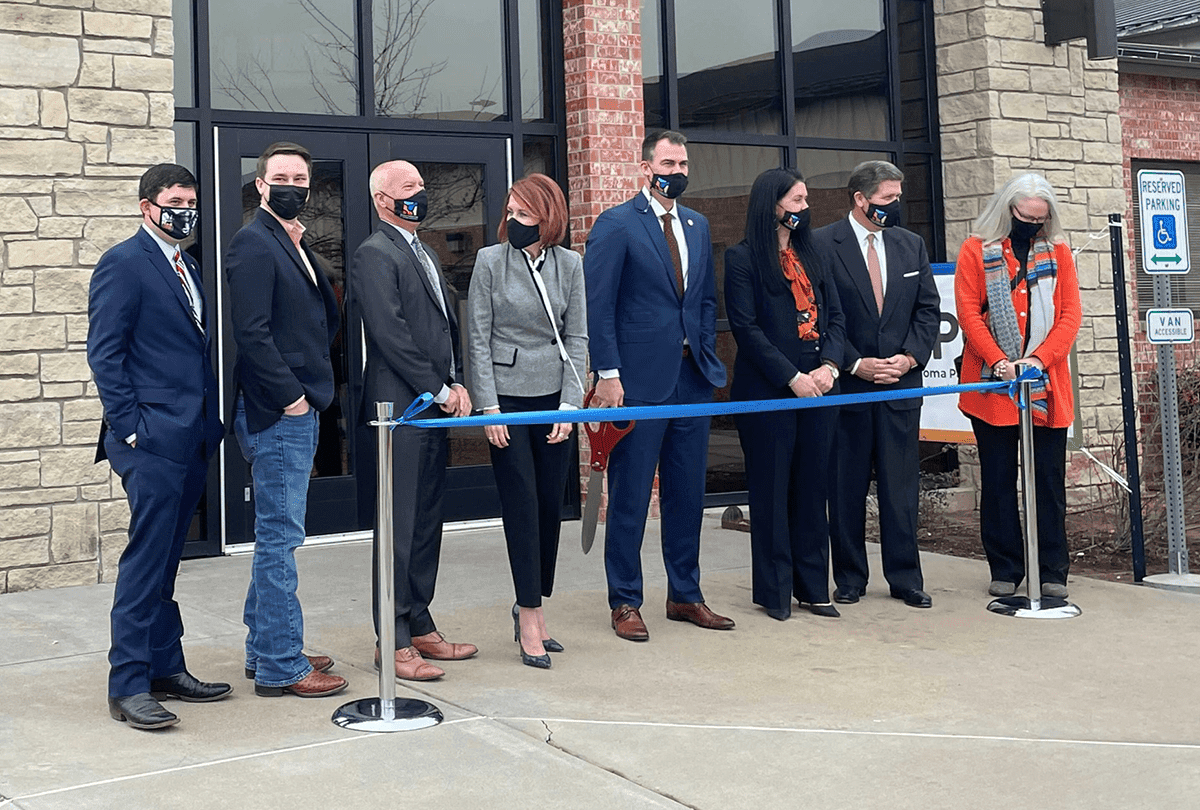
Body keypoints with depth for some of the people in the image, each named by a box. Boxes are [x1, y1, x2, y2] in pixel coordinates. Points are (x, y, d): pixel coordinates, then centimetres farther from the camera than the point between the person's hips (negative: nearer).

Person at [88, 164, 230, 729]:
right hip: (153, 439, -8)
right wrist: (129, 429, -15)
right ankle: (128, 687, -4)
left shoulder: (187, 268, 19)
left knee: (163, 559, 13)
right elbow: (104, 353, -11)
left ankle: (166, 668, 18)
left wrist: (211, 422, 13)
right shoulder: (123, 264, -6)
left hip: (193, 438, 8)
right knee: (147, 560, -8)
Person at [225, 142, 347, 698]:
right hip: (277, 412, -10)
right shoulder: (254, 244, -11)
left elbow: (325, 319, 19)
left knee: (276, 535, 16)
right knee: (280, 536, -5)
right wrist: (289, 396, -17)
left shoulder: (295, 246, 18)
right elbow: (251, 332, -19)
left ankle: (265, 650, 26)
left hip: (298, 409, 10)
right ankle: (280, 666, 2)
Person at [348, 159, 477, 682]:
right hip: (400, 408, -9)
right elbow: (391, 336, -16)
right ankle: (394, 642, 1)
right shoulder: (375, 255, -8)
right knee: (400, 526, -5)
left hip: (435, 408, 9)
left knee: (427, 523, 13)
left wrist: (458, 384, 7)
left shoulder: (424, 254, 21)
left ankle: (420, 627, 22)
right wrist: (440, 391, -12)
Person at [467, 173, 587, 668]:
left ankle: (531, 606, 21)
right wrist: (489, 408, -7)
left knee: (552, 505, 6)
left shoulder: (569, 264, 4)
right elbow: (479, 339, -2)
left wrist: (570, 405, -2)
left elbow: (576, 338, 5)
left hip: (553, 399, 3)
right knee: (522, 507, -5)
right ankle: (530, 617, 2)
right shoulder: (490, 261, -2)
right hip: (507, 398, -3)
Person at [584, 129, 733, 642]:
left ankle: (685, 595, 23)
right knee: (630, 498, 1)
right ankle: (625, 603, 11)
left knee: (688, 493, 12)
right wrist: (608, 374, -15)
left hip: (693, 378, 6)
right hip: (640, 381, -6)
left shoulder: (697, 225, 15)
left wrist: (707, 356, 8)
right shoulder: (616, 225, -5)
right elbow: (598, 306, -9)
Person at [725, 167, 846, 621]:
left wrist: (830, 365, -6)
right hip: (767, 391, -5)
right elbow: (746, 328, -10)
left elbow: (834, 316, 12)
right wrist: (792, 377, -14)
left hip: (817, 388, 6)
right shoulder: (742, 259, -3)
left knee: (813, 487, 8)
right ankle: (773, 590, 9)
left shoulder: (810, 255, 15)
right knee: (771, 490, 1)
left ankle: (812, 587, 16)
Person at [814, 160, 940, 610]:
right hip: (846, 384, -3)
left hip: (901, 384, 3)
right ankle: (849, 579, 14)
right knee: (846, 487, 3)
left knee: (901, 487, 4)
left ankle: (906, 579, 12)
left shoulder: (911, 245, 12)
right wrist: (854, 363, -12)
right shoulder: (822, 245, -3)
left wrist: (910, 357, -4)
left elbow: (928, 309, 11)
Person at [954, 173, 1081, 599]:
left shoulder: (1058, 252, 10)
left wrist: (1039, 358, -12)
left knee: (1050, 479, 3)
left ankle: (1052, 572, 11)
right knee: (998, 479, 5)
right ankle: (1005, 571, 13)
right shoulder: (976, 251, 3)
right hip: (992, 384, -1)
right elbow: (968, 313, -3)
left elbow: (1070, 314, 4)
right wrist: (998, 361, -15)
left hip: (1047, 384, 2)